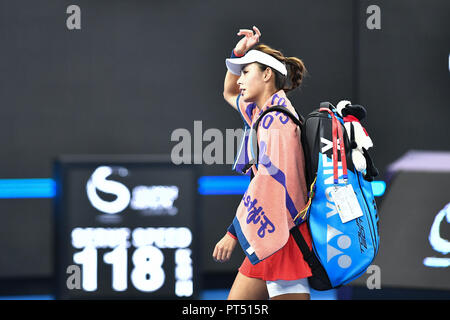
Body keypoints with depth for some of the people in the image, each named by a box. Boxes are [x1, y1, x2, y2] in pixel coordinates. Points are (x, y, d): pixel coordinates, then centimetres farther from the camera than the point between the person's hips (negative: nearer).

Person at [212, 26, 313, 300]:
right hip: (266, 237, 10)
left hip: (282, 236, -10)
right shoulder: (261, 112, 17)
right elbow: (230, 94, 40)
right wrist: (240, 53, 22)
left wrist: (234, 232, -23)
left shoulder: (276, 117, -11)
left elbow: (267, 177, -21)